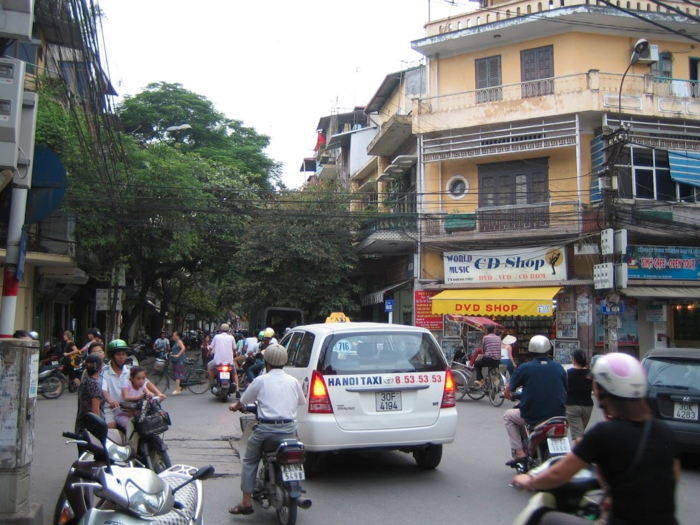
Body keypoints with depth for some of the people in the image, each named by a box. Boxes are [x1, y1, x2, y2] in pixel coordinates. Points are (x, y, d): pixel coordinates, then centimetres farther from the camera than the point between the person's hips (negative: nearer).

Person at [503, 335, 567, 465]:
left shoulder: (525, 368, -6)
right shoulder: (559, 368, 3)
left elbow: (507, 393, 0)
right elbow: (565, 391, 14)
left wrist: (509, 395, 24)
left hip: (533, 417, -4)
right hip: (558, 416, 4)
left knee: (508, 416, 23)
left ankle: (519, 451, 10)